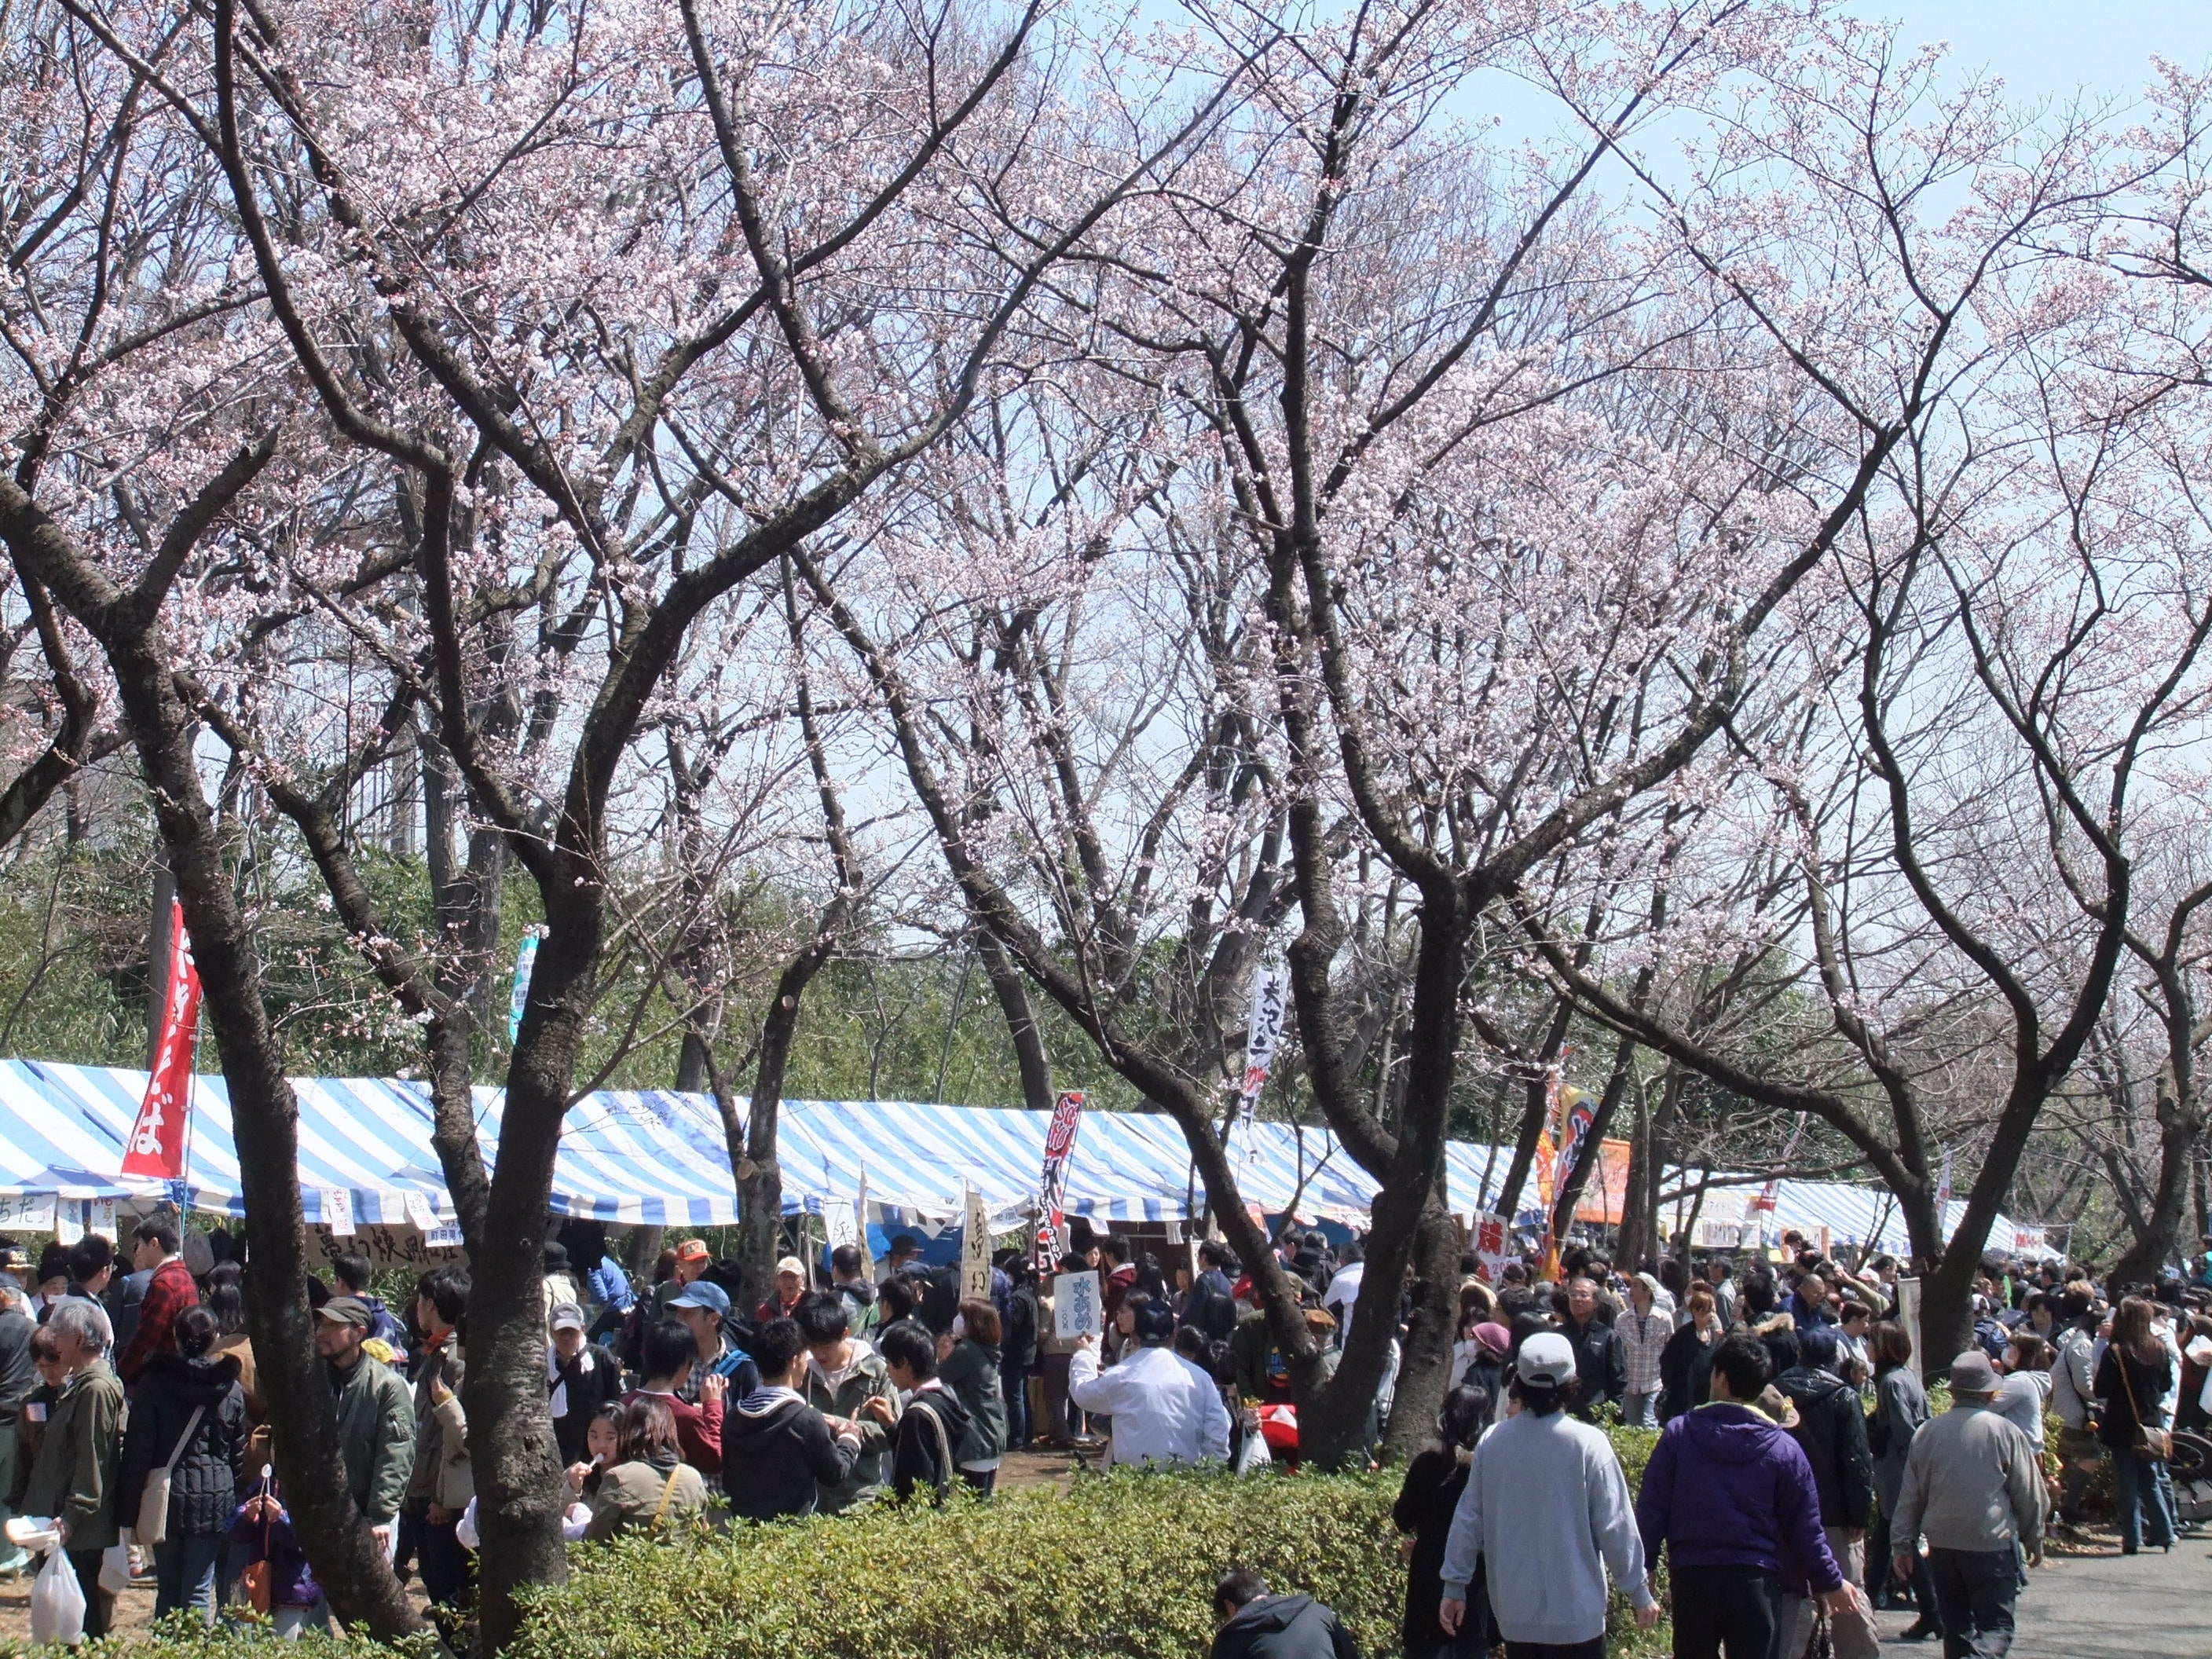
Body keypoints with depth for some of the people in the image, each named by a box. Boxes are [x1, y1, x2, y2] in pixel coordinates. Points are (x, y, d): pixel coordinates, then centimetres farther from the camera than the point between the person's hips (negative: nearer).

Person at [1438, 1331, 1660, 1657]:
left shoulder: (1491, 1442, -3)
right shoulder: (1588, 1443, -13)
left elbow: (1468, 1520, 4)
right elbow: (1615, 1526, -9)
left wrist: (1454, 1586, 14)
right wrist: (1640, 1593, 2)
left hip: (1514, 1614, 4)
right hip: (1575, 1612, -4)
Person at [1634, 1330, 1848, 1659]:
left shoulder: (1679, 1432, -2)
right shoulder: (1783, 1448, -1)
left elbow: (1651, 1507, -2)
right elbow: (1804, 1527, 3)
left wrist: (1645, 1563, 9)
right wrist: (1830, 1581, 14)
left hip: (1691, 1577, 1)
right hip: (1756, 1581, -1)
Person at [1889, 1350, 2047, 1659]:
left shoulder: (1928, 1432, 4)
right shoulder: (2004, 1432, -6)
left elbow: (1910, 1495, 8)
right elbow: (2030, 1494, 2)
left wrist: (1902, 1545, 15)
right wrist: (2034, 1539, 16)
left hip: (1942, 1545, 4)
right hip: (1992, 1545, -4)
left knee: (1956, 1626, 14)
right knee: (1996, 1627, -1)